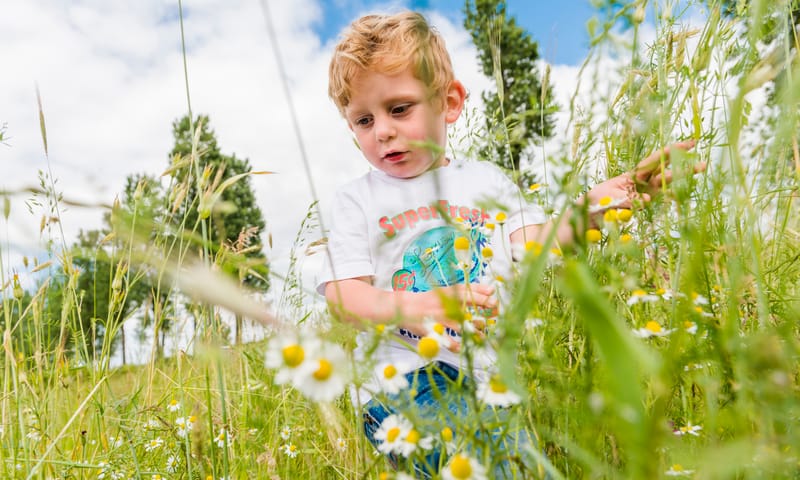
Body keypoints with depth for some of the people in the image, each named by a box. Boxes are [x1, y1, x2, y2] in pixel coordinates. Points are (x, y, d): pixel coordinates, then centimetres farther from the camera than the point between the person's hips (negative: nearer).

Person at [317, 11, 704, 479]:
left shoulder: (486, 181, 13)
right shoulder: (357, 201, 7)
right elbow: (342, 293, -5)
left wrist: (593, 204, -16)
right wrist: (414, 309, -24)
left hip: (491, 373, 4)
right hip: (403, 378, -3)